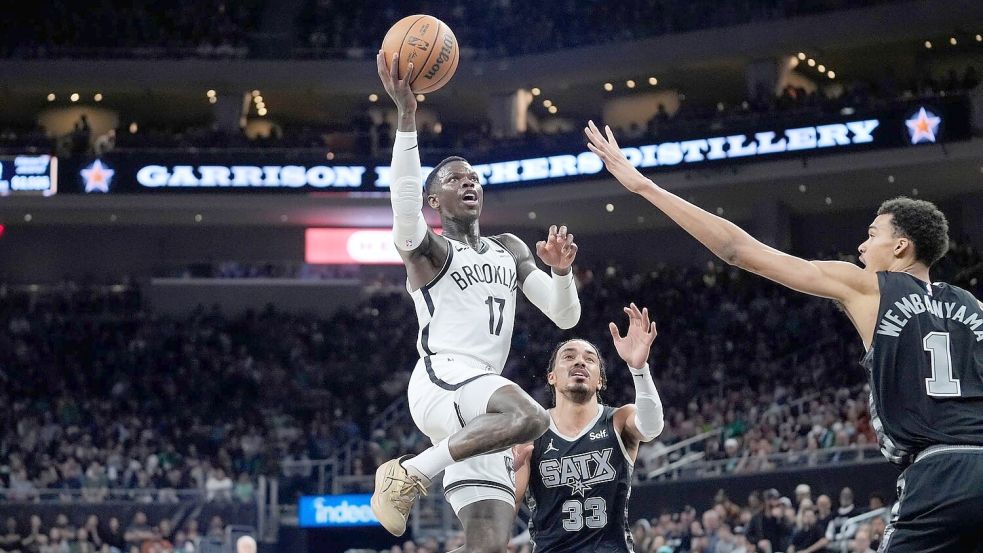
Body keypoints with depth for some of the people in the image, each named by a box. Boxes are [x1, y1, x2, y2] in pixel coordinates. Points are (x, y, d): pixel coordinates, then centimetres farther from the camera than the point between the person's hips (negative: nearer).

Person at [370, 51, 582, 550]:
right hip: (441, 379, -7)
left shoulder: (510, 250, 27)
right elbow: (405, 210, -20)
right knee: (530, 417, -37)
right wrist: (407, 117, -29)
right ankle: (409, 473, -21)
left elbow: (565, 316, 22)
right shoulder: (428, 249, 5)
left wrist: (562, 272, 0)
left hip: (478, 406, 7)